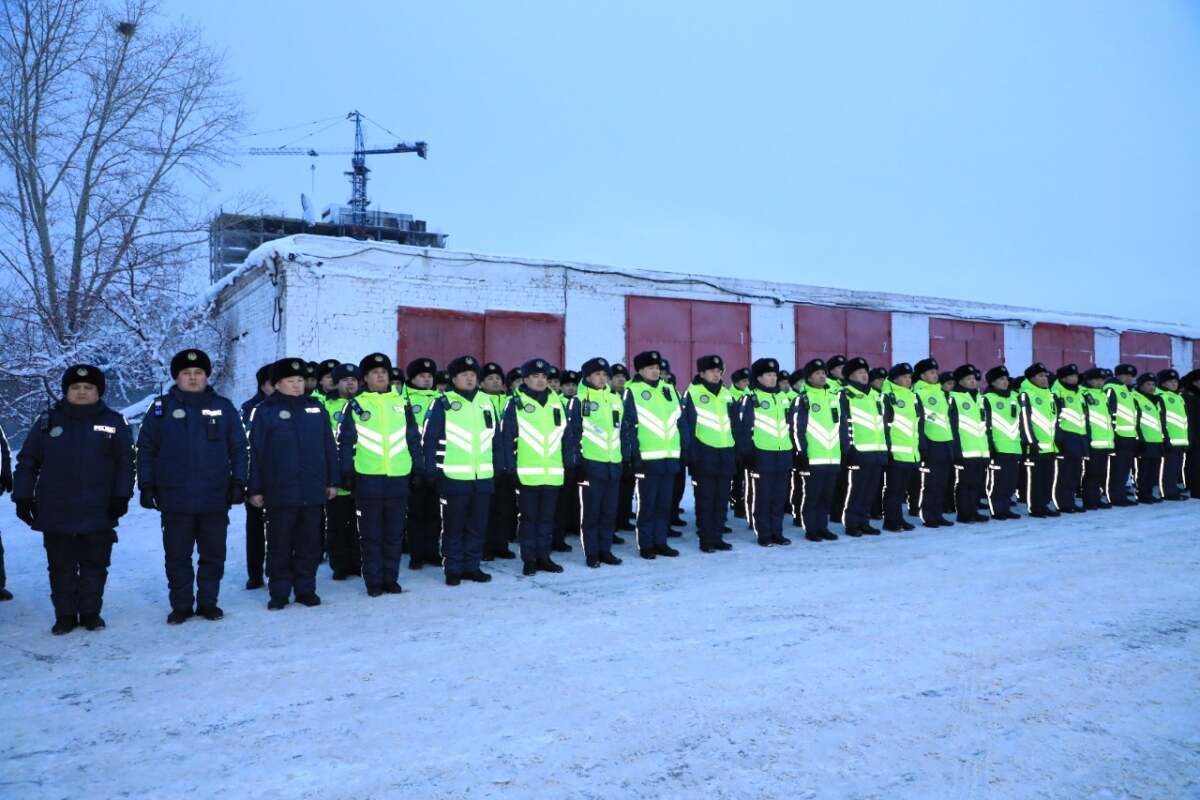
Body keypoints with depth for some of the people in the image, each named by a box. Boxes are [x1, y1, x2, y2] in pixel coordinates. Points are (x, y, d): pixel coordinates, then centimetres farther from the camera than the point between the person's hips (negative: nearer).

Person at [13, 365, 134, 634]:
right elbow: (27, 462, 9)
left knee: (95, 566, 7)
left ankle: (91, 612, 19)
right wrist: (23, 497, 4)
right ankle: (65, 615, 19)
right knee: (61, 568, 8)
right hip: (55, 513, 1)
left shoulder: (113, 422, 3)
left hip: (98, 513, -1)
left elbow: (126, 462, 3)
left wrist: (121, 496, -4)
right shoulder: (47, 422, 6)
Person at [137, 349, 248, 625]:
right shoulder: (162, 408, 4)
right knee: (177, 556, 7)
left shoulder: (223, 407, 5)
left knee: (213, 555, 9)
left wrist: (238, 482, 2)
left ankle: (208, 602, 22)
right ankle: (181, 605, 20)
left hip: (215, 498, 1)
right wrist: (146, 485, 0)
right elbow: (146, 450, 5)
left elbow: (238, 449, 7)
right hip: (175, 498, 0)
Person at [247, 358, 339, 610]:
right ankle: (279, 593, 14)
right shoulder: (265, 411, 0)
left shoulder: (316, 409, 9)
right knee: (279, 545, 4)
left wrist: (332, 481, 9)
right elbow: (256, 453, -1)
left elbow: (329, 448, 12)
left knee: (309, 544, 9)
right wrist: (255, 489, -4)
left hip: (313, 491, 3)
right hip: (279, 492, -3)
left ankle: (306, 589, 19)